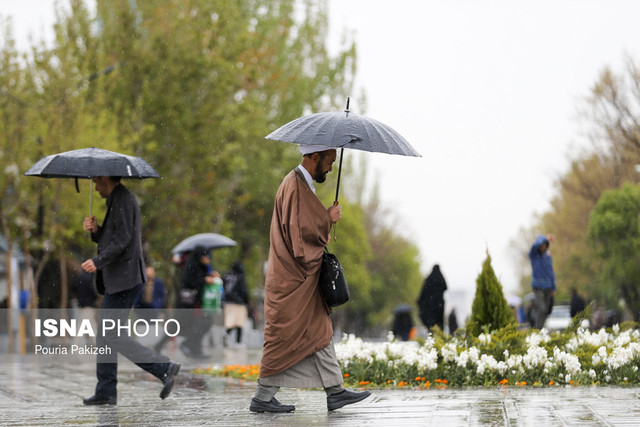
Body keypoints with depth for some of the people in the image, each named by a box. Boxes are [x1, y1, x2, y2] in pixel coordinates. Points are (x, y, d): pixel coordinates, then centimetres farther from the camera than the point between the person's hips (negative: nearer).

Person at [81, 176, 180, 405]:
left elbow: (122, 239, -20)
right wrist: (95, 230, 6)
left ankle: (164, 367, -12)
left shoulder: (123, 200, -11)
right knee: (104, 335, 9)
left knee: (111, 335, -13)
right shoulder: (116, 201, 22)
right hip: (116, 280, 11)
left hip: (125, 279, -11)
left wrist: (98, 261, -23)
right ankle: (106, 391, 11)